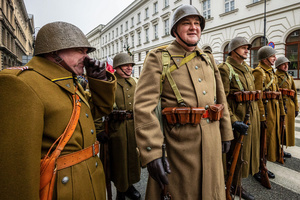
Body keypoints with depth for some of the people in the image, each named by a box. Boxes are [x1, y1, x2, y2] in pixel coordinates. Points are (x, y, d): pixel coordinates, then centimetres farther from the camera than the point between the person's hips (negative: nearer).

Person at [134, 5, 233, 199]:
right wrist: (152, 153, -22)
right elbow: (144, 106, -17)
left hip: (212, 142, 6)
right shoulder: (159, 58, -7)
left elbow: (221, 99, 15)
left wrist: (226, 133, 15)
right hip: (178, 145, -5)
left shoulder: (208, 59, 11)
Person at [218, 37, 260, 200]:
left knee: (243, 151, 16)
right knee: (231, 152, 3)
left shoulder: (248, 69, 15)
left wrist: (256, 115, 18)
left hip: (251, 116, 8)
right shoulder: (225, 68, -12)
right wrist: (233, 121, -24)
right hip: (236, 117, -8)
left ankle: (237, 185, 32)